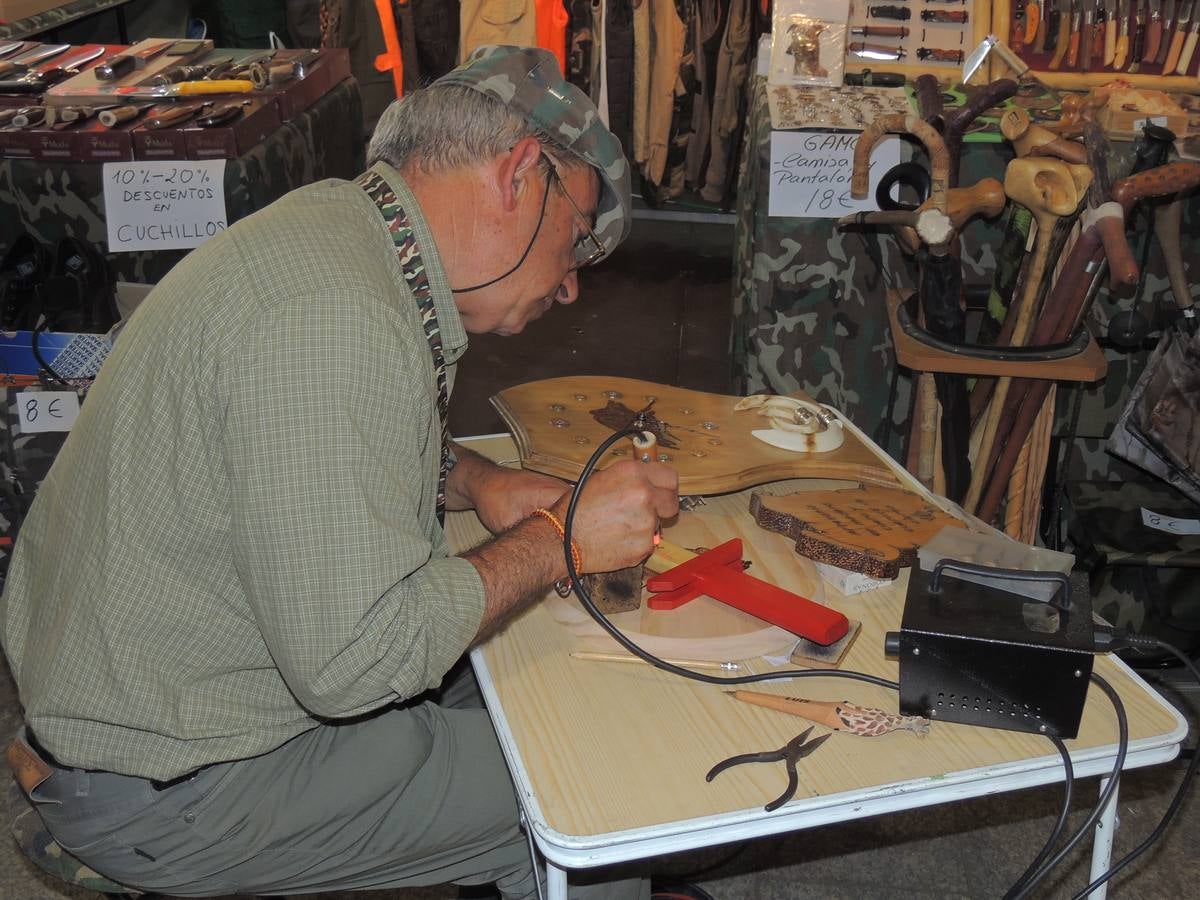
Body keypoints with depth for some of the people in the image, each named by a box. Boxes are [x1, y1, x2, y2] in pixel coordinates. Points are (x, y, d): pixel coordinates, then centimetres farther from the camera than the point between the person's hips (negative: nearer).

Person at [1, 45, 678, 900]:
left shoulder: (336, 221, 1)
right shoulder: (330, 318, -31)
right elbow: (355, 659, -32)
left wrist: (478, 482, 2)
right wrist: (562, 538, -20)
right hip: (165, 787, -9)